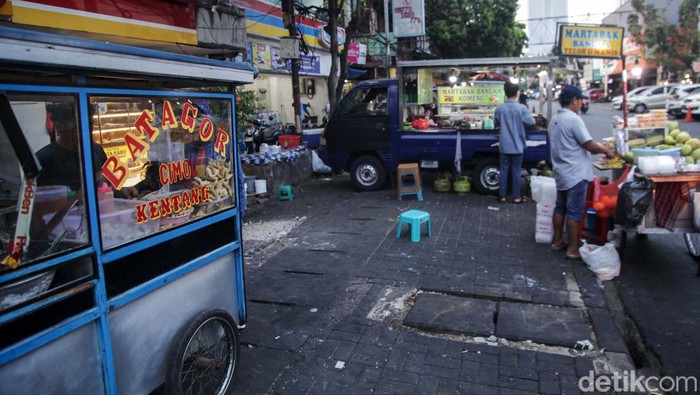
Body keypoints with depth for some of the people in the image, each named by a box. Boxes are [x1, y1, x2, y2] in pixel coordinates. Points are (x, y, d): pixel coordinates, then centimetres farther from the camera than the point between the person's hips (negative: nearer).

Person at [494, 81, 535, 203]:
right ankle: (517, 197, 13)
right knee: (516, 171, 7)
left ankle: (502, 196, 14)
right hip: (517, 145, -1)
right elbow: (531, 122, -2)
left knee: (504, 170, 9)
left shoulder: (500, 109, -4)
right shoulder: (522, 108, -10)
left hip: (504, 146, 1)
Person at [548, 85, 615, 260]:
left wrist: (598, 149, 17)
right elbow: (589, 145, -17)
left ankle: (558, 241, 24)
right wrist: (606, 150, 1)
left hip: (561, 173, 9)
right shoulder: (573, 119, -18)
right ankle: (573, 249, 3)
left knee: (560, 208, 15)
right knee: (574, 213, -3)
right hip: (575, 174, -9)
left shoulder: (555, 120, 11)